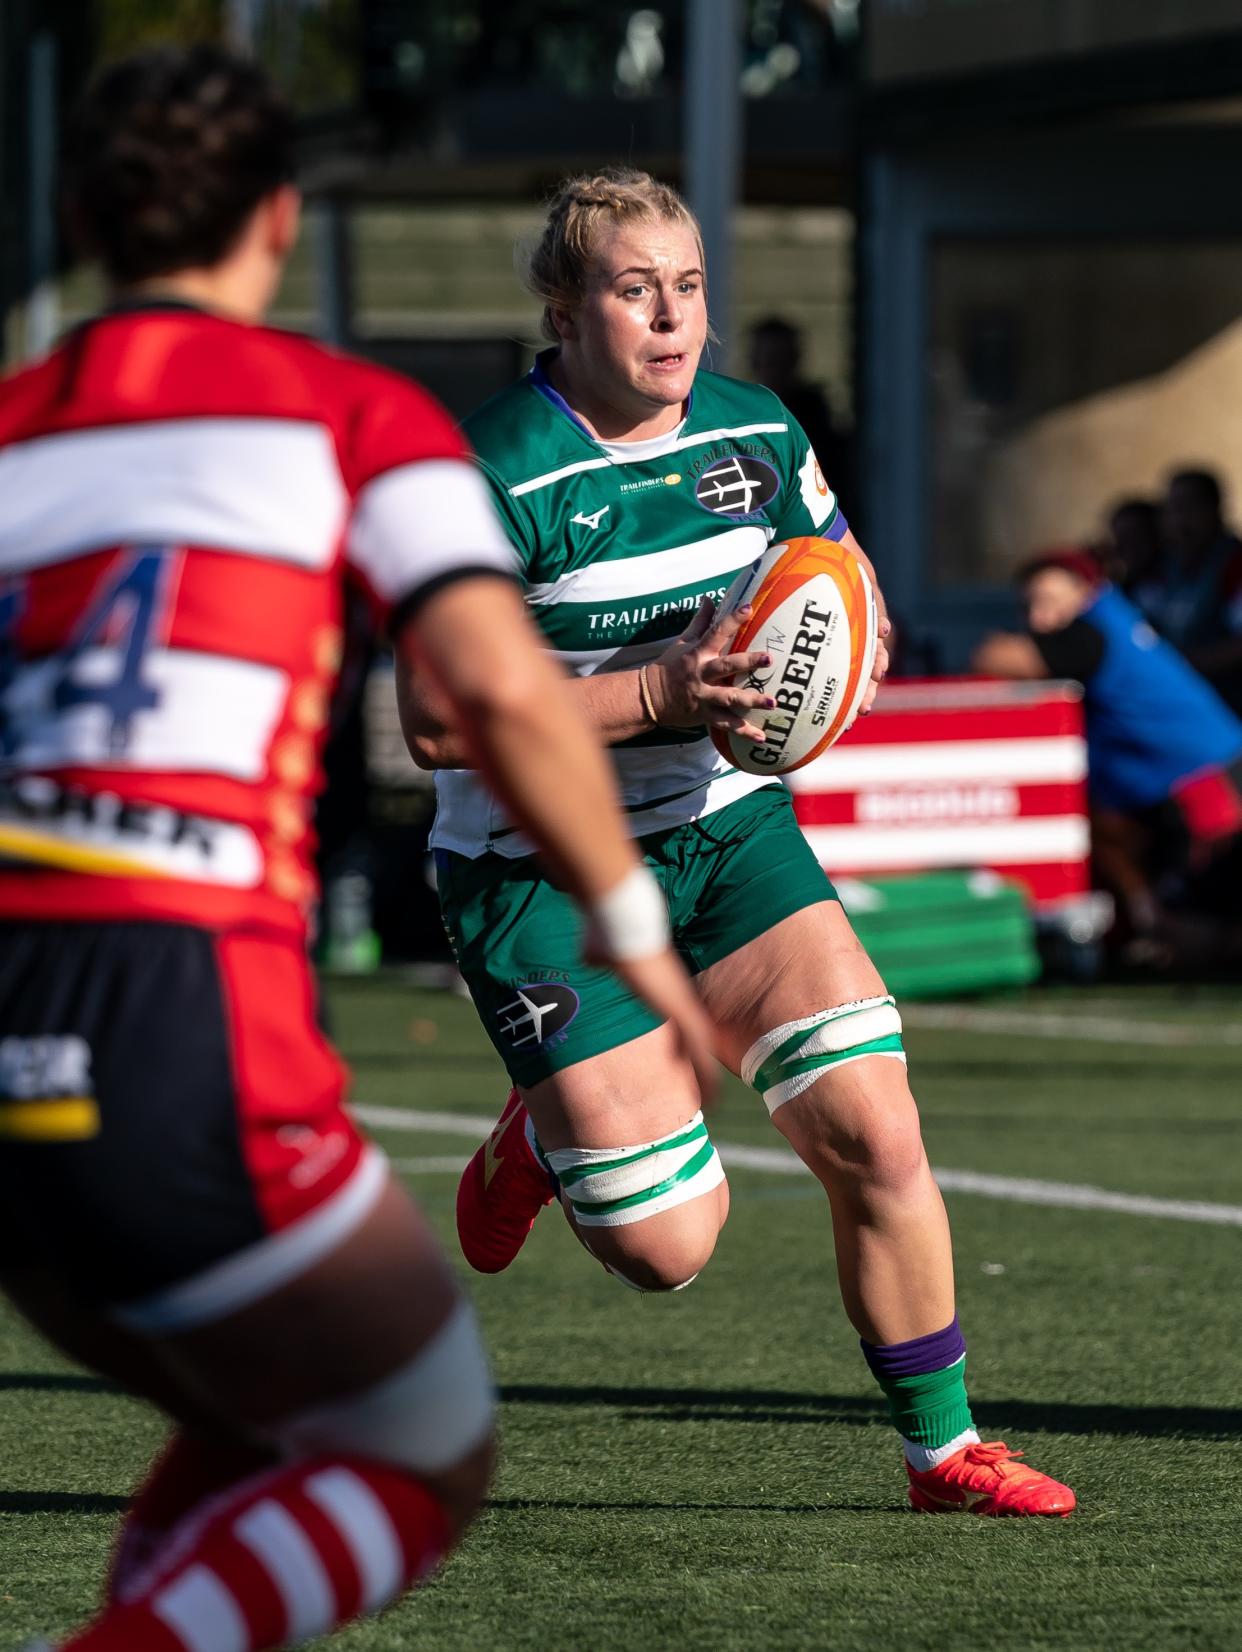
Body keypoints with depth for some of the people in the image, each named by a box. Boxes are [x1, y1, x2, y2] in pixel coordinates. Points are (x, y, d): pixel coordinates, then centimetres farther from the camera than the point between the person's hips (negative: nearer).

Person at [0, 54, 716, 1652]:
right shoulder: (350, 413, 6)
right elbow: (500, 685, -8)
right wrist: (633, 929, 5)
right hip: (180, 1031, -6)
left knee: (263, 1436, 27)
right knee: (425, 1470, 12)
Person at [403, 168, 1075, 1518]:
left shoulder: (757, 434, 1)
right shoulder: (501, 481, -18)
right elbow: (436, 720, -22)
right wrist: (658, 692, -28)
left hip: (730, 831, 5)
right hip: (543, 875, -5)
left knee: (874, 1130, -11)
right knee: (666, 1244, -7)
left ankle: (942, 1449, 5)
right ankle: (539, 1141, 29)